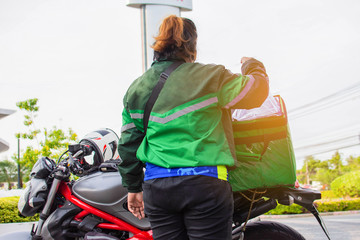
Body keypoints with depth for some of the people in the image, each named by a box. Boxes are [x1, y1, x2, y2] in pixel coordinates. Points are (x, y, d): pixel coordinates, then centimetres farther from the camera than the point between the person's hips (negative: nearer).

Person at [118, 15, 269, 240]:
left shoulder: (136, 88, 11)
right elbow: (256, 91, 2)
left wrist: (133, 187, 22)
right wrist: (252, 65, 23)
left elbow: (128, 143, 13)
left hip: (155, 186, 5)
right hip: (204, 184, -4)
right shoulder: (210, 77, -4)